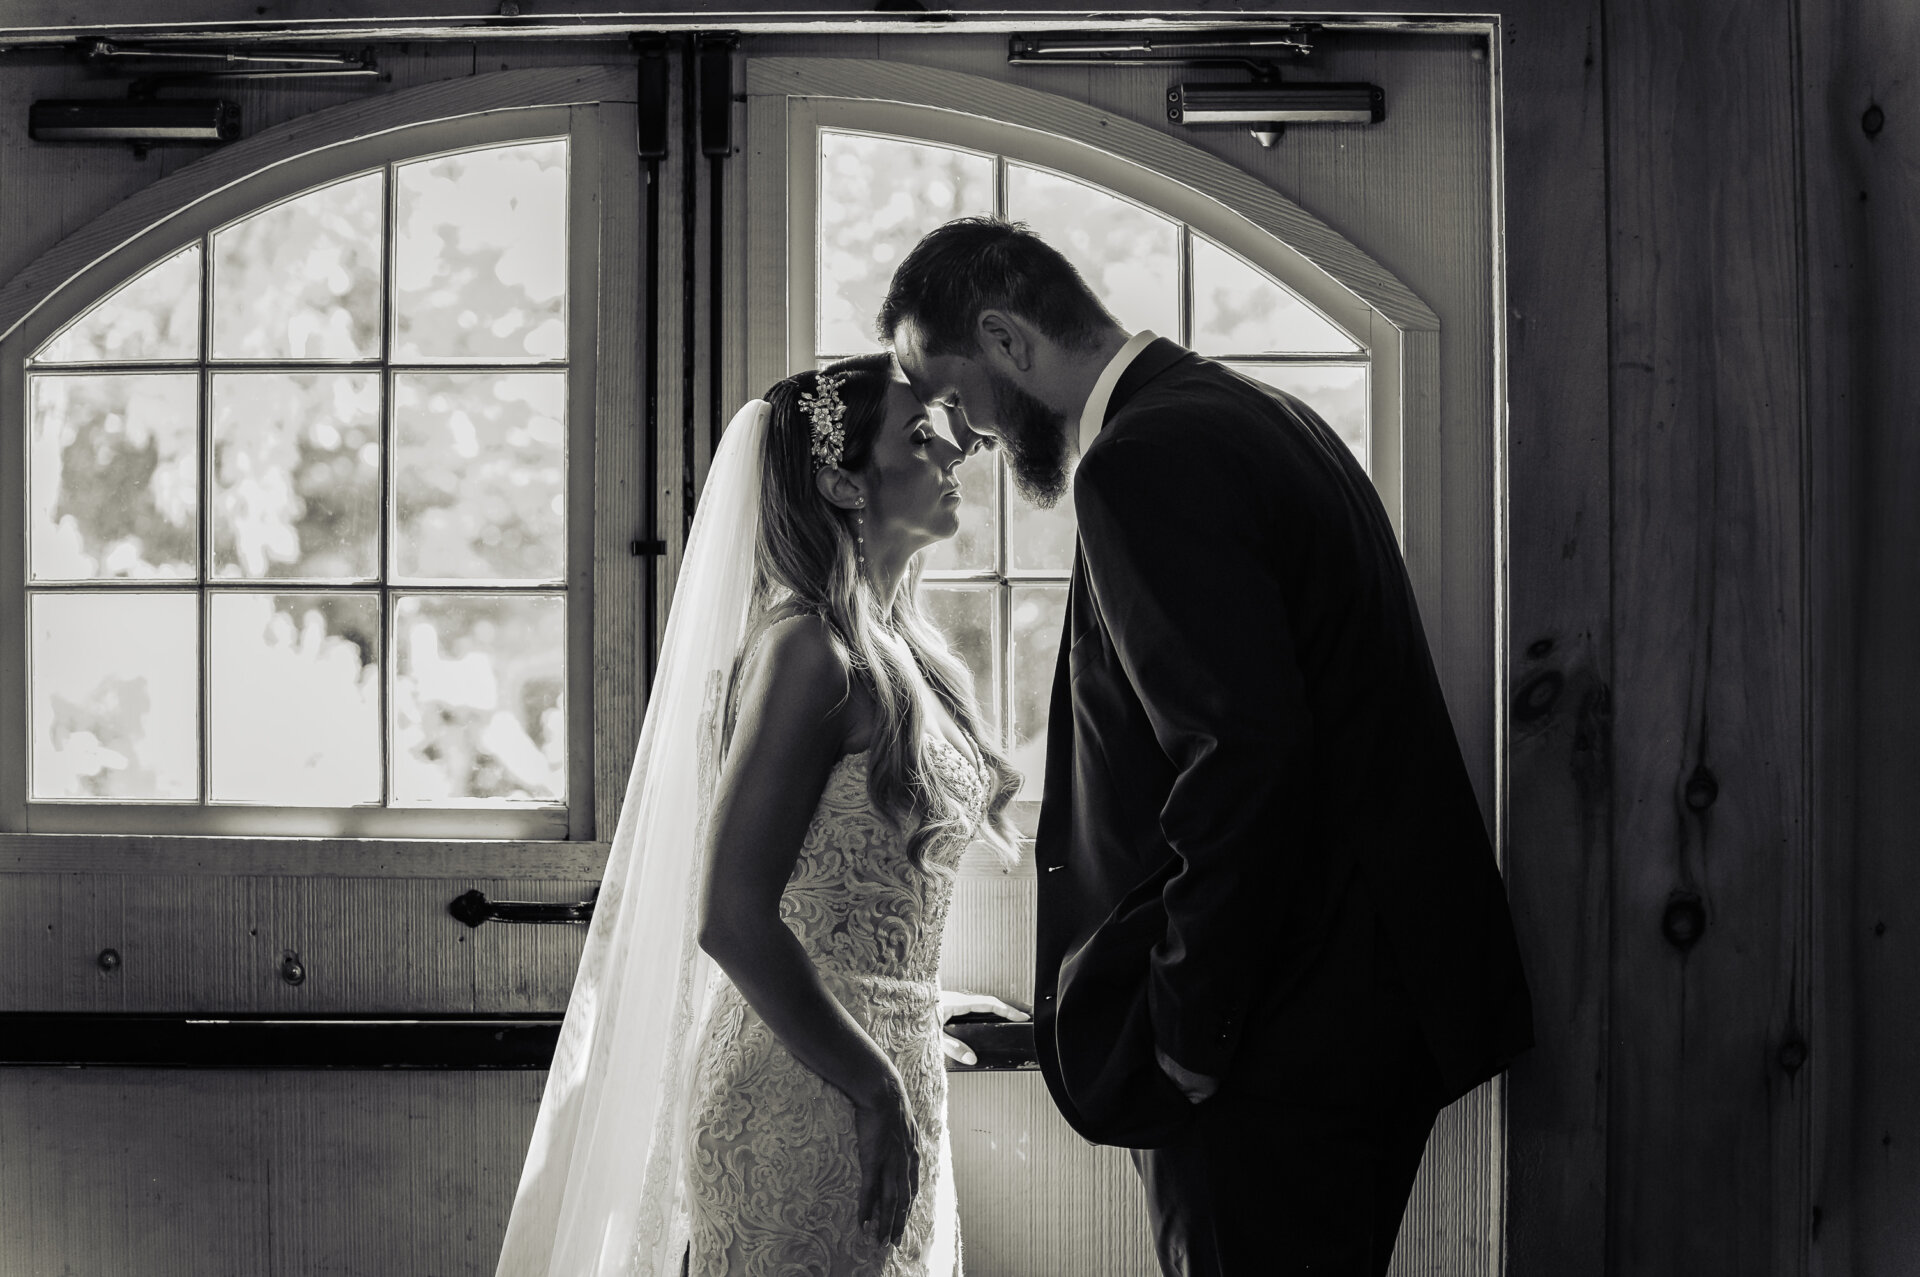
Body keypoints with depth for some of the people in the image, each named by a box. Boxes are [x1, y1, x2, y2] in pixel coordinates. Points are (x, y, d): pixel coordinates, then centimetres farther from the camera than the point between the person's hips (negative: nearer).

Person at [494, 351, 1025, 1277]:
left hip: (884, 1071, 9)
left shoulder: (900, 650, 12)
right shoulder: (811, 649, -15)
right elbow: (731, 917, -21)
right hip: (807, 1101, -9)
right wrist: (876, 1087, -17)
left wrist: (913, 1013, 15)